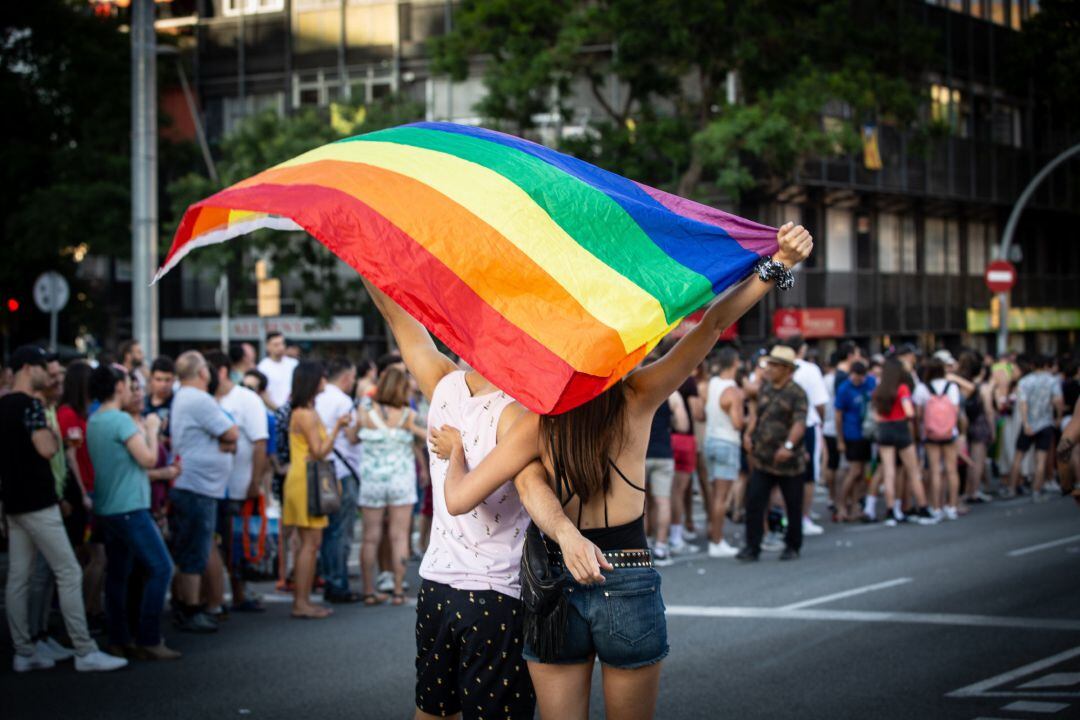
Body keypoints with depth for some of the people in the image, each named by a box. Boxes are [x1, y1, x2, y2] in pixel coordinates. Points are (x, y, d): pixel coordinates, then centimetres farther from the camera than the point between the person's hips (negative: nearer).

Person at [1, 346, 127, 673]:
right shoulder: (30, 404, -15)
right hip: (37, 503, -9)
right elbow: (46, 448, -25)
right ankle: (85, 652, -5)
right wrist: (53, 434, -6)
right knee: (69, 573, -5)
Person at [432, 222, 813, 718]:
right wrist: (780, 263, -12)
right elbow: (714, 323, -10)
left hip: (554, 593, 0)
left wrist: (456, 450, 13)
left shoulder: (538, 421, -4)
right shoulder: (637, 398, -5)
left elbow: (458, 499, -7)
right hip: (630, 588, 0)